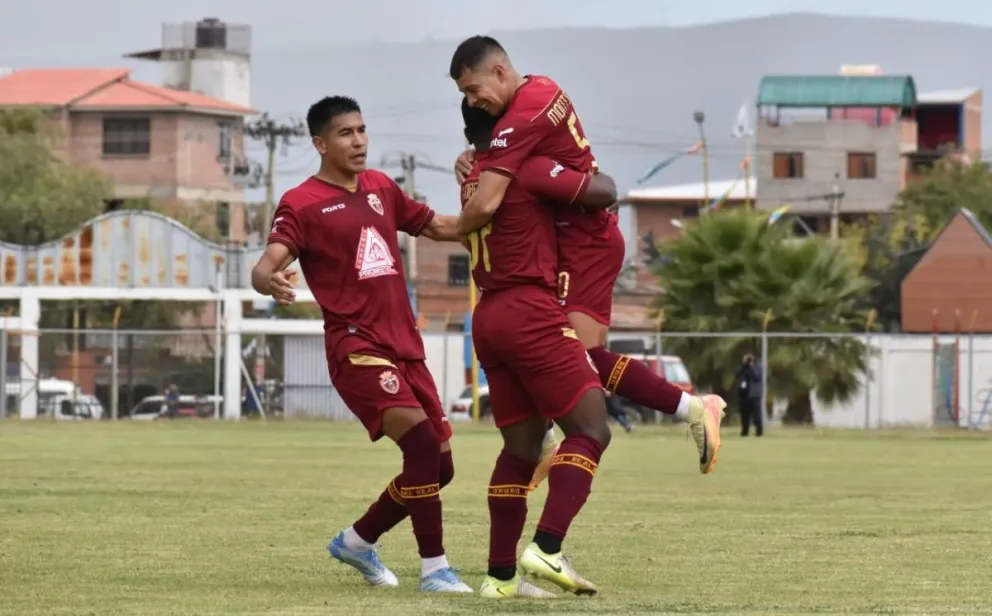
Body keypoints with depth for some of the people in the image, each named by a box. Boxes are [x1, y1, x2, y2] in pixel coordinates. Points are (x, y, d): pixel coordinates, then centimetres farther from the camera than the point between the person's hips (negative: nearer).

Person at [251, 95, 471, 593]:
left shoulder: (381, 188, 14)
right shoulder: (302, 204, -6)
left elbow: (437, 226, 27)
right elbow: (265, 267, -18)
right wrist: (270, 281, -42)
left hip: (405, 345, 7)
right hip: (356, 346, -7)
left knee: (437, 466, 8)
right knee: (422, 442, -24)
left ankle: (357, 540, 29)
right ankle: (434, 568, -16)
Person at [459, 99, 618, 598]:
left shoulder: (472, 181, 15)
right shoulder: (526, 169, -8)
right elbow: (603, 194, -9)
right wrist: (598, 176, 13)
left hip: (489, 317, 8)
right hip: (530, 313, -8)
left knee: (521, 446, 12)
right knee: (591, 429, -6)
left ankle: (500, 575, 8)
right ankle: (547, 549, -21)